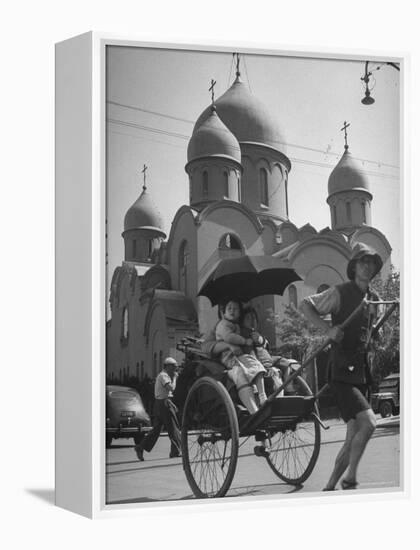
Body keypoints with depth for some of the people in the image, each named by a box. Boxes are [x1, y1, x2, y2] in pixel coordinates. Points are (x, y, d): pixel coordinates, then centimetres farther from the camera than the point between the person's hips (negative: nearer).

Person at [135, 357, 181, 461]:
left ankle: (141, 447, 5)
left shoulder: (162, 375, 20)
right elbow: (171, 388, -25)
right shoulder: (163, 376, -13)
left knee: (156, 428, 9)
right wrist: (174, 377, -11)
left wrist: (171, 404, 22)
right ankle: (176, 451, 1)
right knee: (173, 428, -3)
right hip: (164, 403, -10)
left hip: (159, 404, 10)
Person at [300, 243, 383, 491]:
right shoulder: (341, 292, -9)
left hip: (362, 371, 8)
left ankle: (330, 487, 19)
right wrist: (328, 329, -22)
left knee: (354, 437, 8)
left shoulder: (374, 299, 11)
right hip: (342, 372, -8)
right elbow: (305, 305, -8)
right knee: (368, 423, -22)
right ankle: (350, 478, -7)